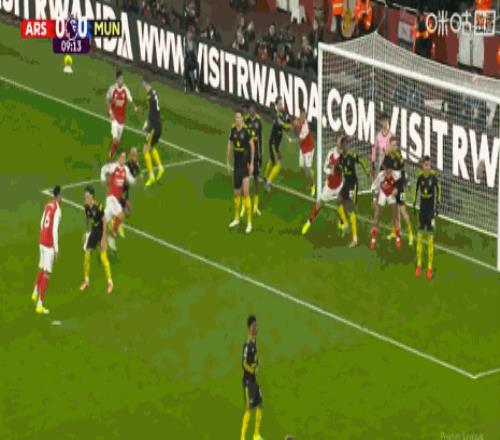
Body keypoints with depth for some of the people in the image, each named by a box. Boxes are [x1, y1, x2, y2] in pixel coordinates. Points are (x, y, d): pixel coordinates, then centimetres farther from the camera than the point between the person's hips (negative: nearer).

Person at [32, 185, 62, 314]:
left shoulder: (48, 205, 7)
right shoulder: (57, 209, -17)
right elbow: (55, 230, -20)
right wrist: (56, 249, -15)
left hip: (42, 241, 8)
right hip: (50, 245, -8)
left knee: (42, 268, 26)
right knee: (46, 273, -4)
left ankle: (35, 294, 43)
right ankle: (39, 305, -4)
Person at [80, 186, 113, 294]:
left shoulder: (99, 207, -25)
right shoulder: (86, 207, -6)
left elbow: (104, 222, -18)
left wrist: (103, 239, -17)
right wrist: (87, 232, 12)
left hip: (100, 233, -6)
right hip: (92, 232, 6)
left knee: (103, 258, -7)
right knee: (86, 256, 6)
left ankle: (110, 282, 5)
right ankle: (86, 281, 21)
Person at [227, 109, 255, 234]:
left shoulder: (247, 131, -14)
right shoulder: (233, 130, 2)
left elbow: (252, 146, -8)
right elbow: (229, 145, 12)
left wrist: (251, 164, -9)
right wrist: (227, 161, 11)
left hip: (245, 164, -5)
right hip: (236, 164, 5)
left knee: (246, 192, -10)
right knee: (236, 193, 14)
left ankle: (249, 221, -5)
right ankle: (236, 218, 29)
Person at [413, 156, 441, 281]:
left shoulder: (433, 177, -11)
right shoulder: (420, 176, -1)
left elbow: (438, 190, -6)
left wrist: (438, 206, -9)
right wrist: (414, 204, 14)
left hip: (431, 208, -3)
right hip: (422, 207, 3)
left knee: (430, 237, -4)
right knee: (420, 235, 6)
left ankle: (430, 267, 0)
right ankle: (418, 265, 15)